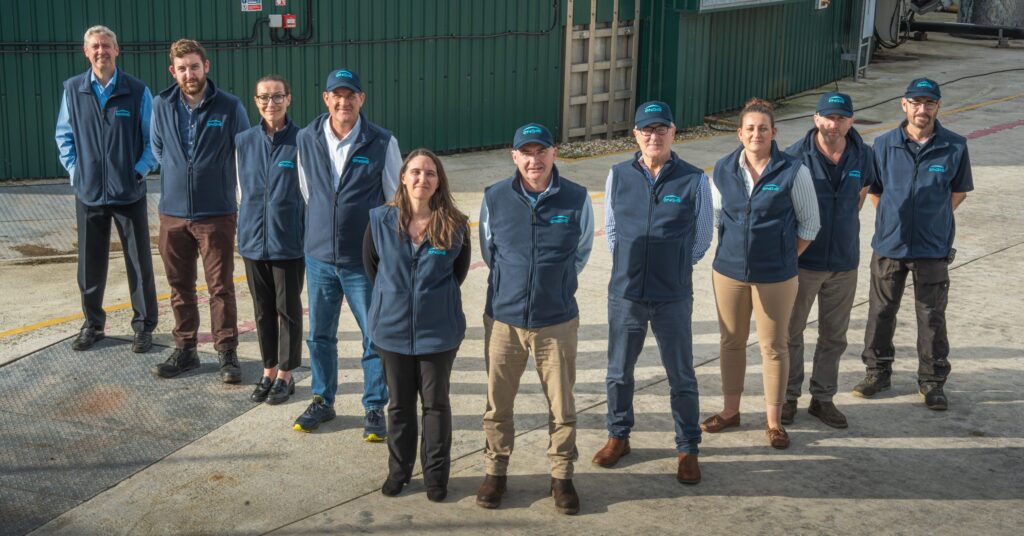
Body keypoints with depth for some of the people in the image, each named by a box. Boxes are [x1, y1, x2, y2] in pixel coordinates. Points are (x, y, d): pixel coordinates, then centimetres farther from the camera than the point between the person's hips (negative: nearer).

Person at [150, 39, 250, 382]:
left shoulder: (229, 107, -7)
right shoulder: (162, 106, 1)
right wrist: (178, 174, 13)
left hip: (217, 214, -3)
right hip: (173, 213, 3)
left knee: (221, 287, 1)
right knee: (180, 287, 12)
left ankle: (227, 353, 11)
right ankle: (185, 349, 24)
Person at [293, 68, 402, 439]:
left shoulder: (382, 143, -9)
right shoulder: (307, 139, 0)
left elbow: (398, 200, 0)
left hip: (365, 260, -3)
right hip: (319, 256, 3)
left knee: (376, 336, 3)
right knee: (319, 335, 14)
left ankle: (375, 408, 19)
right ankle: (322, 401, 31)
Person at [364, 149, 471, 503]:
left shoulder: (454, 226, -10)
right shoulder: (381, 221, -7)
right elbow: (370, 264, 8)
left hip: (439, 331, -1)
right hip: (393, 328, 1)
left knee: (436, 402, 10)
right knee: (399, 404, 15)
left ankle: (436, 474, 23)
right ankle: (398, 470, 29)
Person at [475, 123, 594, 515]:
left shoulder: (577, 199, -8)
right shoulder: (494, 199, -6)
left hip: (557, 321, -1)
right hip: (503, 319, 1)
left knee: (562, 406, 8)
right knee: (497, 403, 11)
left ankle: (562, 475, 25)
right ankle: (495, 471, 29)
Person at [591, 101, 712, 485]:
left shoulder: (694, 180, -7)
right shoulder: (618, 176, -1)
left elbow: (702, 237, 5)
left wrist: (675, 268, 10)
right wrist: (629, 265, 11)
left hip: (674, 298, -2)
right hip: (625, 295, 2)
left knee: (681, 378, 8)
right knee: (619, 374, 15)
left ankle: (687, 449, 23)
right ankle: (618, 437, 34)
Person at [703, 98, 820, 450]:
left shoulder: (793, 171, -9)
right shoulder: (724, 170, 1)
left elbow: (809, 224, -1)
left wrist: (785, 258, -1)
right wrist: (731, 251, 9)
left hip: (775, 276, -3)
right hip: (729, 271, 3)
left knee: (774, 346, 6)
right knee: (731, 342, 14)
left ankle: (774, 421, 18)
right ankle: (730, 411, 29)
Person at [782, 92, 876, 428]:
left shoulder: (862, 156, -3)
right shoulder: (795, 157, -14)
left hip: (844, 262, 3)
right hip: (802, 259, -3)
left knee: (834, 336, 12)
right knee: (791, 331, 8)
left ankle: (823, 398, 25)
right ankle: (789, 397, 22)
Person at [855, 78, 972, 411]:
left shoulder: (955, 147, -6)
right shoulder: (884, 144, -4)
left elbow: (960, 191, 7)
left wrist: (932, 220, 5)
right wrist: (892, 220, 8)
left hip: (933, 249, -1)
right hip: (889, 245, 1)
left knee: (932, 317, 7)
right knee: (881, 311, 12)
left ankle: (932, 381, 20)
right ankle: (878, 371, 28)